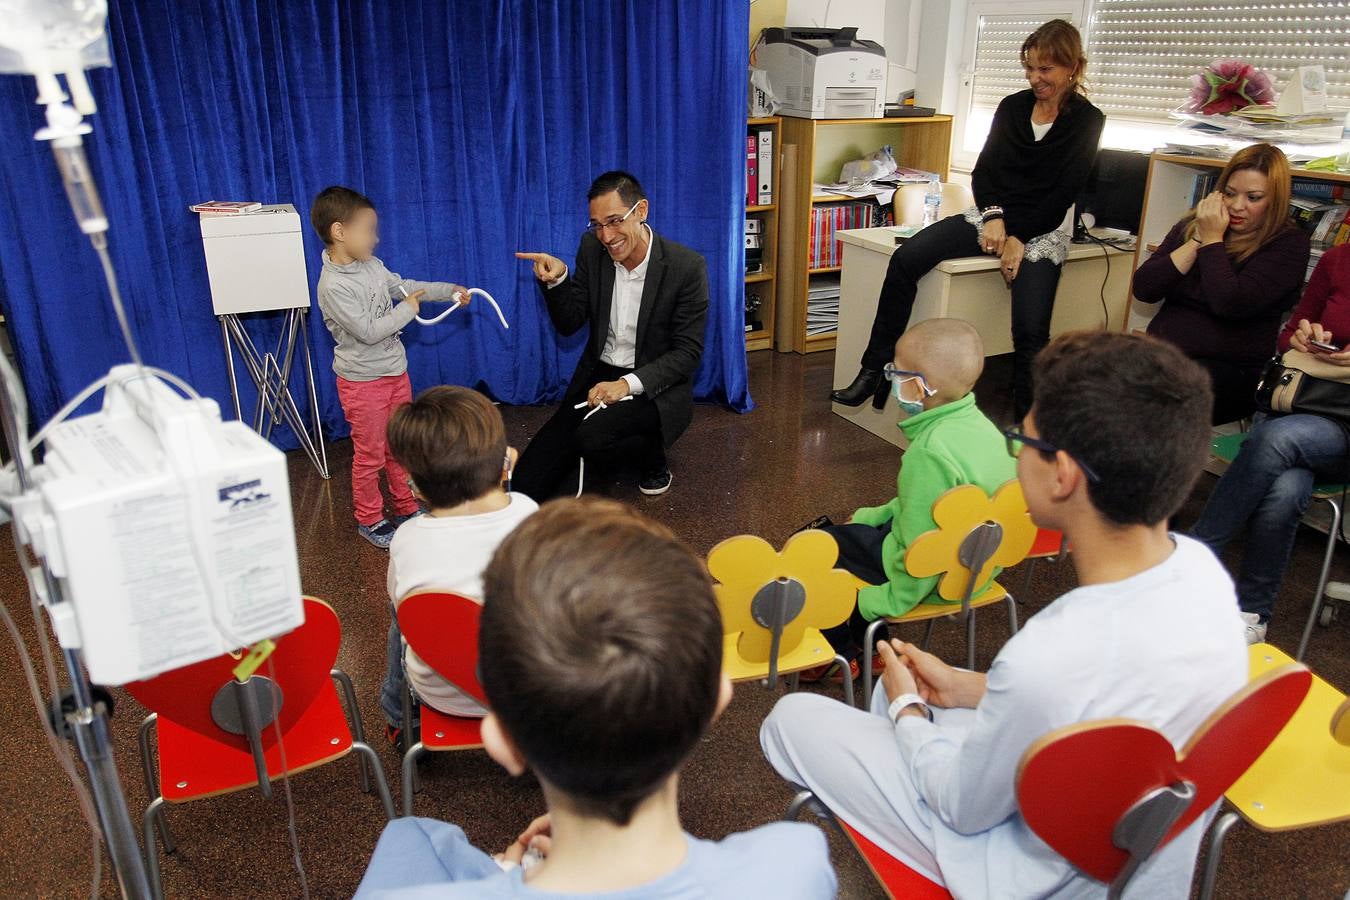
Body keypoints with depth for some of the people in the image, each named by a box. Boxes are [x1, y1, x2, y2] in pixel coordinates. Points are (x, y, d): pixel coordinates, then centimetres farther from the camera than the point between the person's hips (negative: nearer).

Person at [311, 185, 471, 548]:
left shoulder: (371, 266, 0)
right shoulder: (333, 286, -25)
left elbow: (404, 285, 15)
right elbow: (368, 331, -27)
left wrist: (449, 290, 9)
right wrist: (407, 310, -16)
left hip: (395, 371, 8)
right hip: (363, 381, -8)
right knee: (370, 454, 7)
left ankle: (406, 508, 34)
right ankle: (369, 521, 24)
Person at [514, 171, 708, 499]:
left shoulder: (687, 267, -15)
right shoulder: (592, 248, -2)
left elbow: (687, 352, -13)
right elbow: (569, 325, 3)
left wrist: (629, 383, -26)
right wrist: (557, 280, -17)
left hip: (656, 385, -2)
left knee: (592, 438, -32)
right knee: (527, 483, -15)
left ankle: (653, 460, -2)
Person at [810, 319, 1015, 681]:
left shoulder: (931, 451, -32)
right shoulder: (978, 424, -3)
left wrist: (889, 601, -15)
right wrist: (871, 515, 12)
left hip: (938, 579, -9)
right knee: (856, 530, 26)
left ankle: (841, 654, 22)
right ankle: (867, 642, 32)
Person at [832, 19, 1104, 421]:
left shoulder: (1086, 121, 0)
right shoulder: (1012, 106, 10)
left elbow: (1064, 192, -7)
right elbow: (983, 169, 6)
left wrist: (1019, 239, -15)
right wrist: (992, 215, -12)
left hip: (1042, 231, -3)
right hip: (993, 216, 4)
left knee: (1030, 332, -21)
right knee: (905, 259, -19)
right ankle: (873, 372, -17)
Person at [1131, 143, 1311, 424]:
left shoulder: (1288, 244, -1)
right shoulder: (1189, 226, 13)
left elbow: (1230, 304, -17)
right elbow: (1143, 289, 1)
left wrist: (1212, 241, -7)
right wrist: (1197, 240, -4)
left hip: (1232, 369, -4)